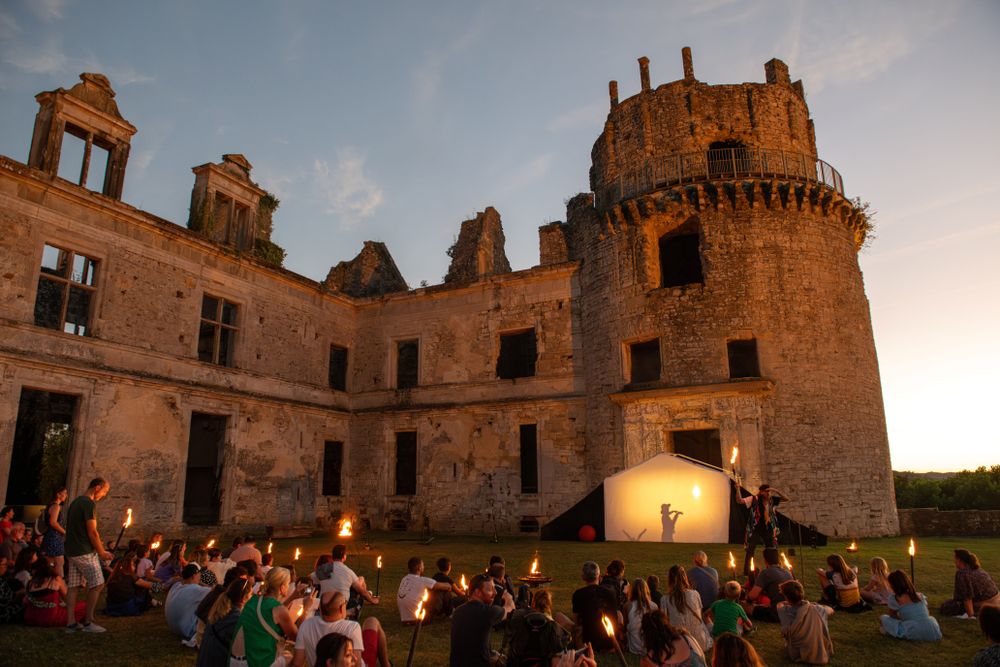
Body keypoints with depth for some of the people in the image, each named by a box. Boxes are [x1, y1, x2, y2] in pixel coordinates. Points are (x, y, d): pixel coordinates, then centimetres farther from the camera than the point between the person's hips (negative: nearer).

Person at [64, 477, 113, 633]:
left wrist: (97, 544, 21)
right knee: (97, 584, -3)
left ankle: (70, 622, 9)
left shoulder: (75, 502, 15)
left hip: (71, 551, 9)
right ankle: (88, 622, -1)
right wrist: (102, 552, -6)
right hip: (85, 552, -9)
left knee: (73, 586, 8)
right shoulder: (89, 503, -14)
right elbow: (92, 532, -16)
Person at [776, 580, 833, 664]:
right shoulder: (816, 609, -17)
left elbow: (780, 604, 7)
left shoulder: (785, 612, -19)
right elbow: (830, 610, 9)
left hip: (797, 657, -1)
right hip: (821, 656, 1)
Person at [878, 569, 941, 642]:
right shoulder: (921, 596, 15)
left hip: (914, 634, -4)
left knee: (882, 618, 9)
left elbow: (892, 616, 17)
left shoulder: (894, 600, 2)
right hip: (933, 635, 4)